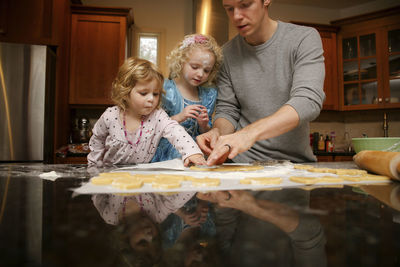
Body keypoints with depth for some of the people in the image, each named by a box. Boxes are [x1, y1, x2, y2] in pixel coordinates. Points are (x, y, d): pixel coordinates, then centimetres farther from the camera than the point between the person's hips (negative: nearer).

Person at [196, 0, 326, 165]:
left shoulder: (305, 38, -4)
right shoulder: (228, 53, 5)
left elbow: (308, 101, -19)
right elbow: (227, 111, 8)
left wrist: (250, 132, -33)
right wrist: (217, 132, -16)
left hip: (295, 161, -1)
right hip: (243, 163, 1)